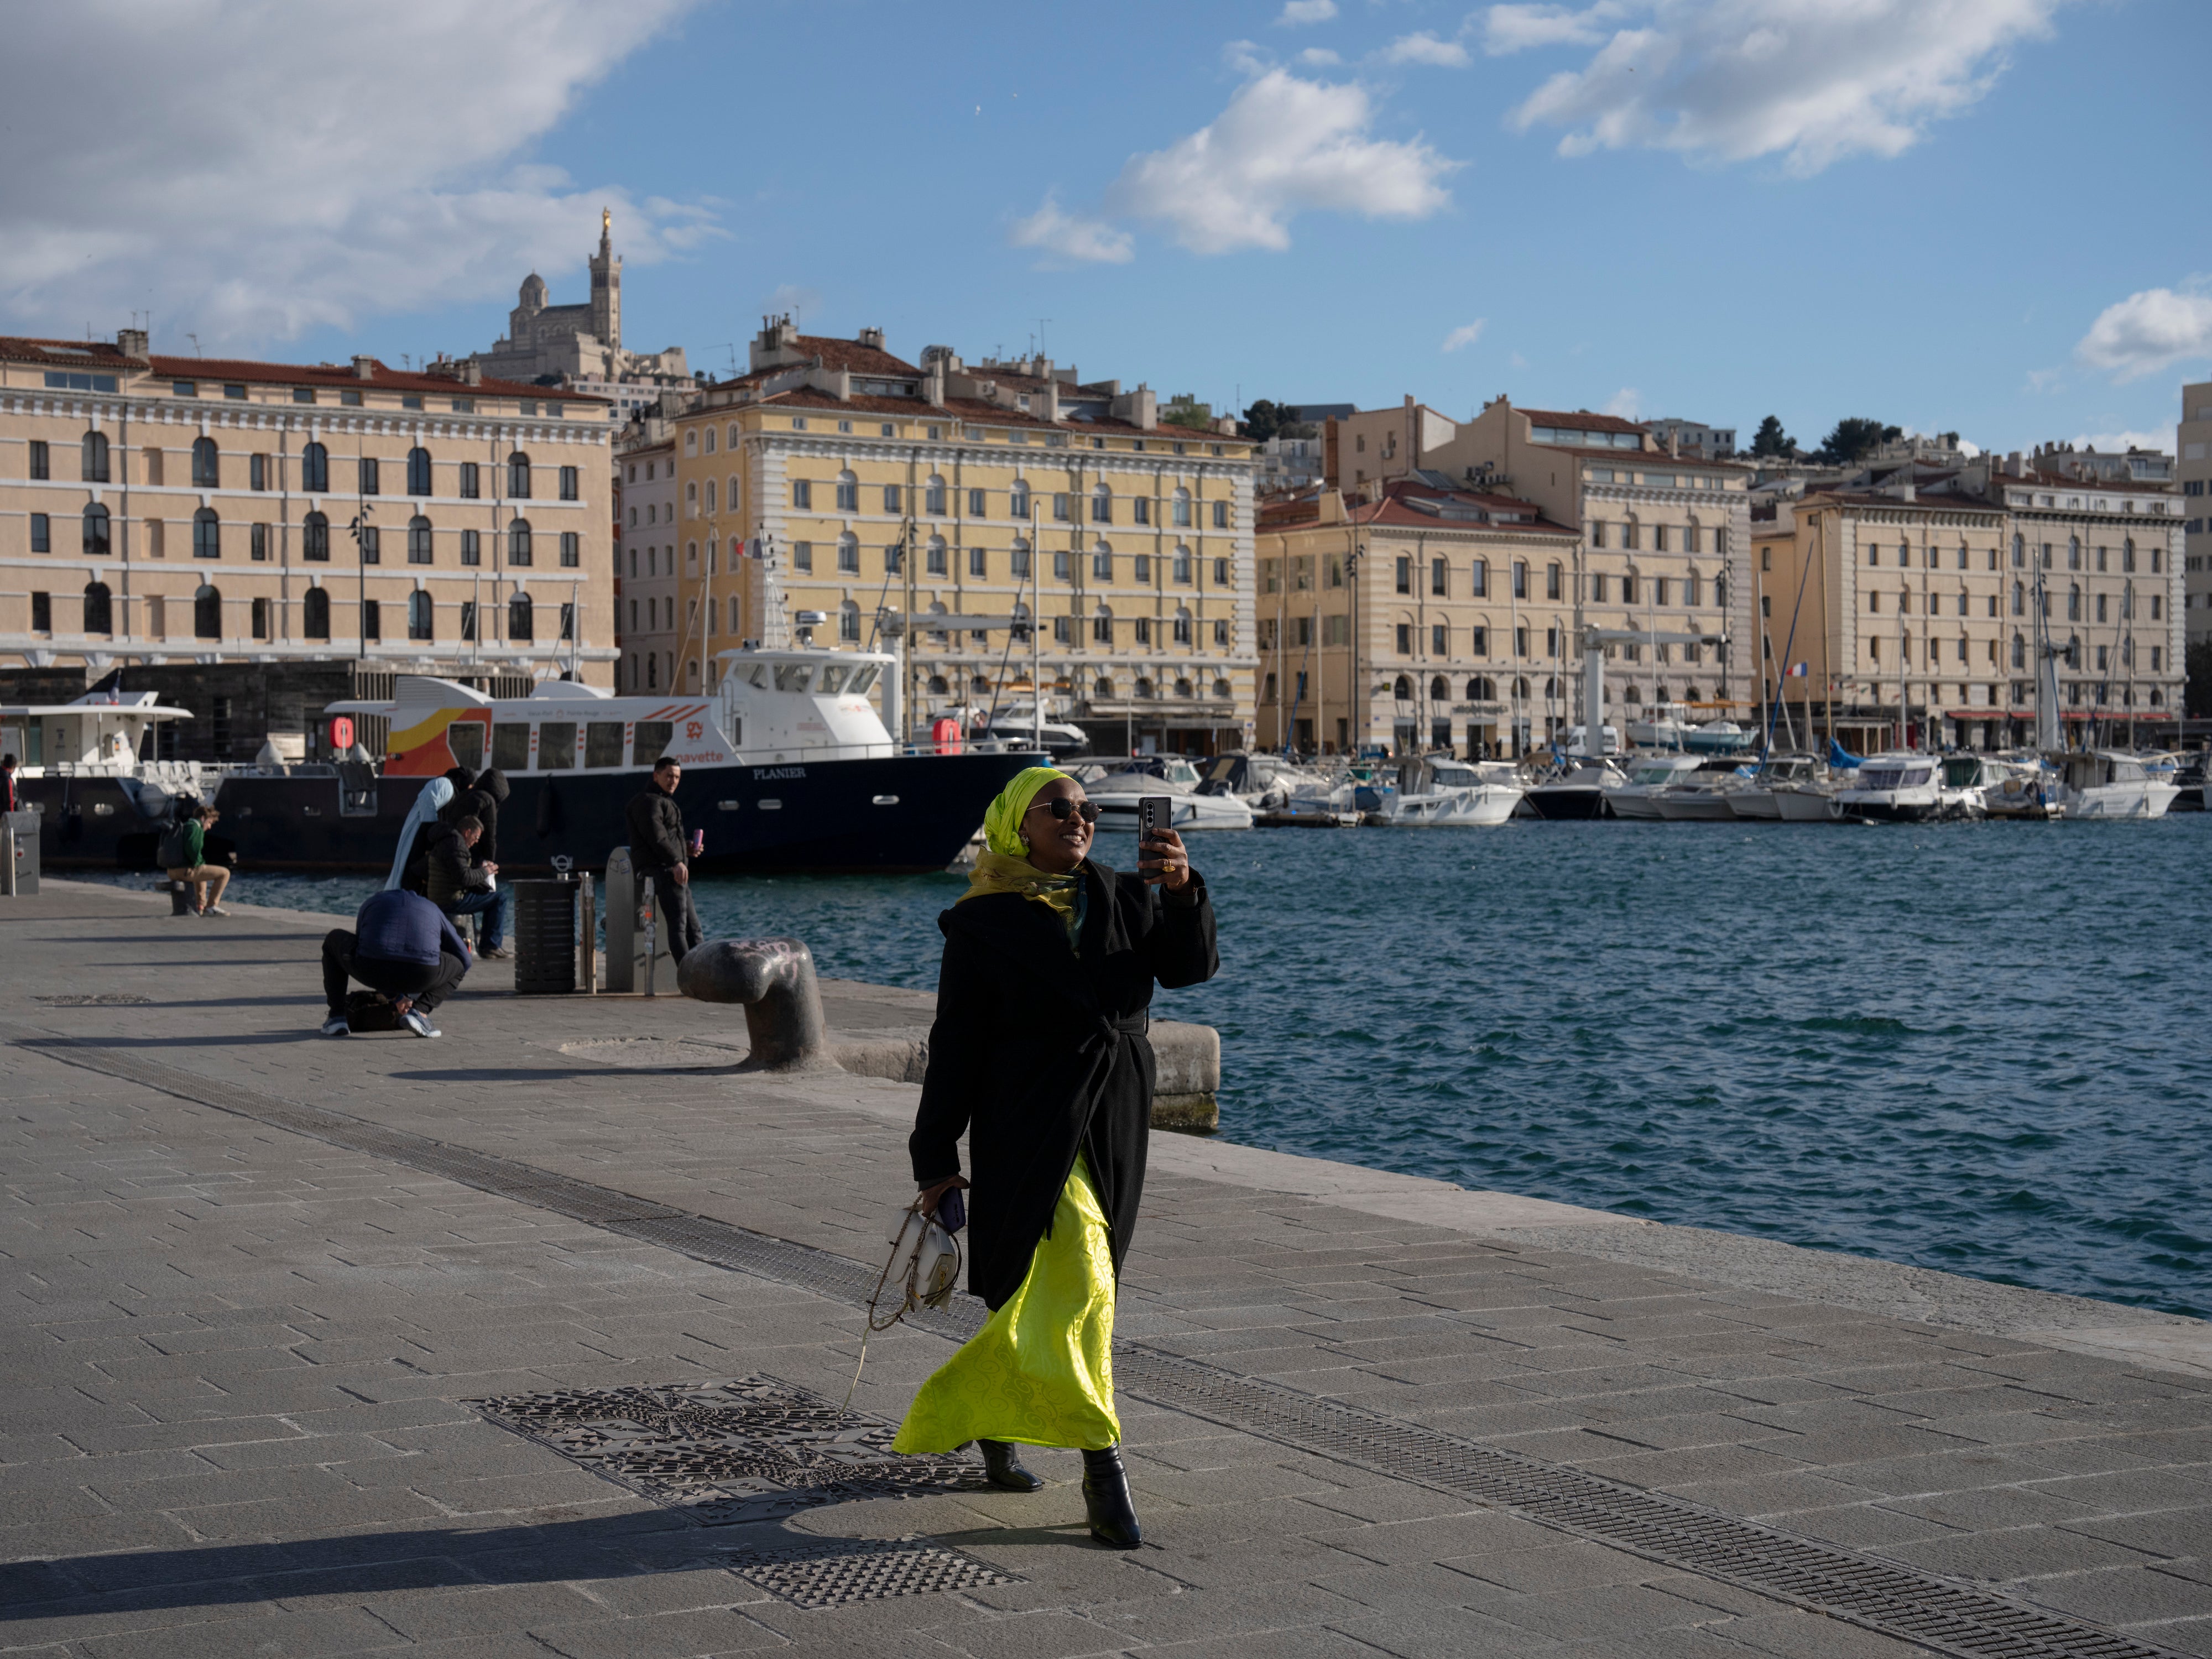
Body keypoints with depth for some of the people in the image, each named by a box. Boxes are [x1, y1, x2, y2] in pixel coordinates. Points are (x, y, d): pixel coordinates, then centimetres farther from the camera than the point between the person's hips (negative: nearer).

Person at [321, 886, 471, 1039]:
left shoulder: (371, 903, 33)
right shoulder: (432, 911, 33)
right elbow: (464, 959, 37)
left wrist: (396, 997, 42)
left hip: (372, 970, 1)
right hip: (419, 977, 0)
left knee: (334, 939, 33)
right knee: (459, 964, 33)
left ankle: (337, 1017, 21)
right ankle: (419, 1012, 8)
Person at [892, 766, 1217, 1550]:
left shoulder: (1124, 901, 11)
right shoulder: (984, 926, -1)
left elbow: (1191, 966, -3)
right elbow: (956, 1044, -2)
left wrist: (1183, 893, -22)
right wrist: (936, 1157, -4)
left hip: (1114, 1131, 5)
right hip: (1031, 1131, -5)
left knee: (1042, 1291, 13)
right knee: (1079, 1285, -17)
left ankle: (986, 1412, 37)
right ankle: (1102, 1470, -14)